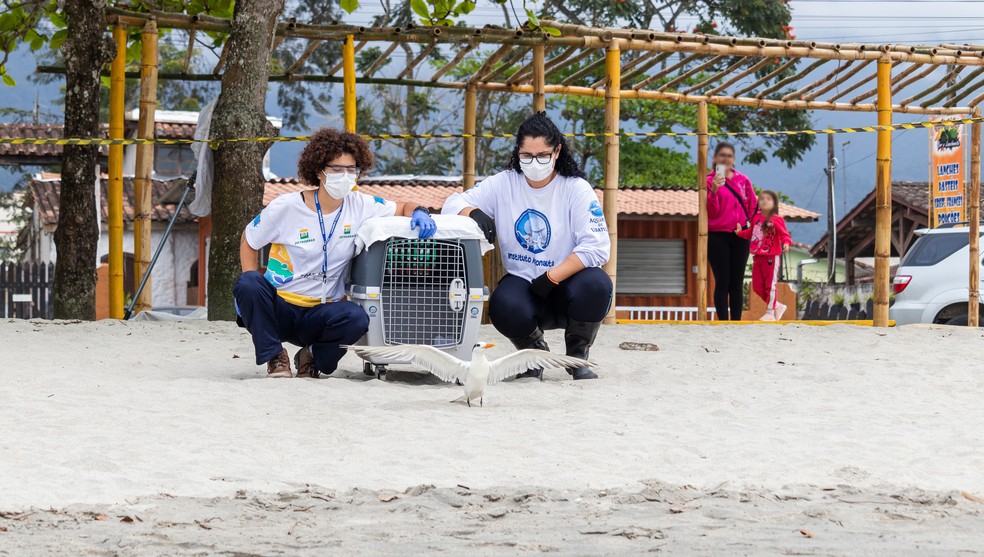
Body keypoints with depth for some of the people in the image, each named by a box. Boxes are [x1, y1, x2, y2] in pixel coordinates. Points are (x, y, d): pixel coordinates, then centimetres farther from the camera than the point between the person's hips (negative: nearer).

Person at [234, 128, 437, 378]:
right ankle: (275, 357, -11)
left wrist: (419, 213, -11)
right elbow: (249, 241, 6)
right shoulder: (286, 207, -7)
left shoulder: (360, 206, 0)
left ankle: (314, 356, 0)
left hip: (320, 313, 1)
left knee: (357, 319, -32)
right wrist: (250, 289, -9)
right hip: (278, 307, -1)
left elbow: (403, 208, 14)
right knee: (248, 283, -34)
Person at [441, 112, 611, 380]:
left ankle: (578, 355, -3)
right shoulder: (503, 184, 0)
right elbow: (452, 204, -1)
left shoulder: (576, 189, -8)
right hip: (522, 283, 1)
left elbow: (597, 247, -16)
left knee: (595, 284, -35)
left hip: (565, 286, -1)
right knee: (504, 307, -34)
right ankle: (534, 350, 4)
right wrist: (474, 213, -26)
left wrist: (550, 278, -23)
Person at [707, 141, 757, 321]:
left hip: (740, 236, 3)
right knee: (722, 282, -2)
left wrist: (748, 222, 2)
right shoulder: (710, 181, -2)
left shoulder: (743, 180, 6)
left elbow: (753, 205, 15)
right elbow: (712, 212, -8)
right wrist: (714, 191, -21)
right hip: (717, 237, -3)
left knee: (737, 283, 6)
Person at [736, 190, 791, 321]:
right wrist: (740, 232, 12)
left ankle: (770, 313, 14)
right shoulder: (756, 218, 8)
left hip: (771, 257, -7)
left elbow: (784, 234, -16)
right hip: (757, 256, 7)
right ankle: (777, 306, 25)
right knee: (757, 287, 9)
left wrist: (786, 243, -34)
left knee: (770, 286, 2)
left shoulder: (776, 220, -13)